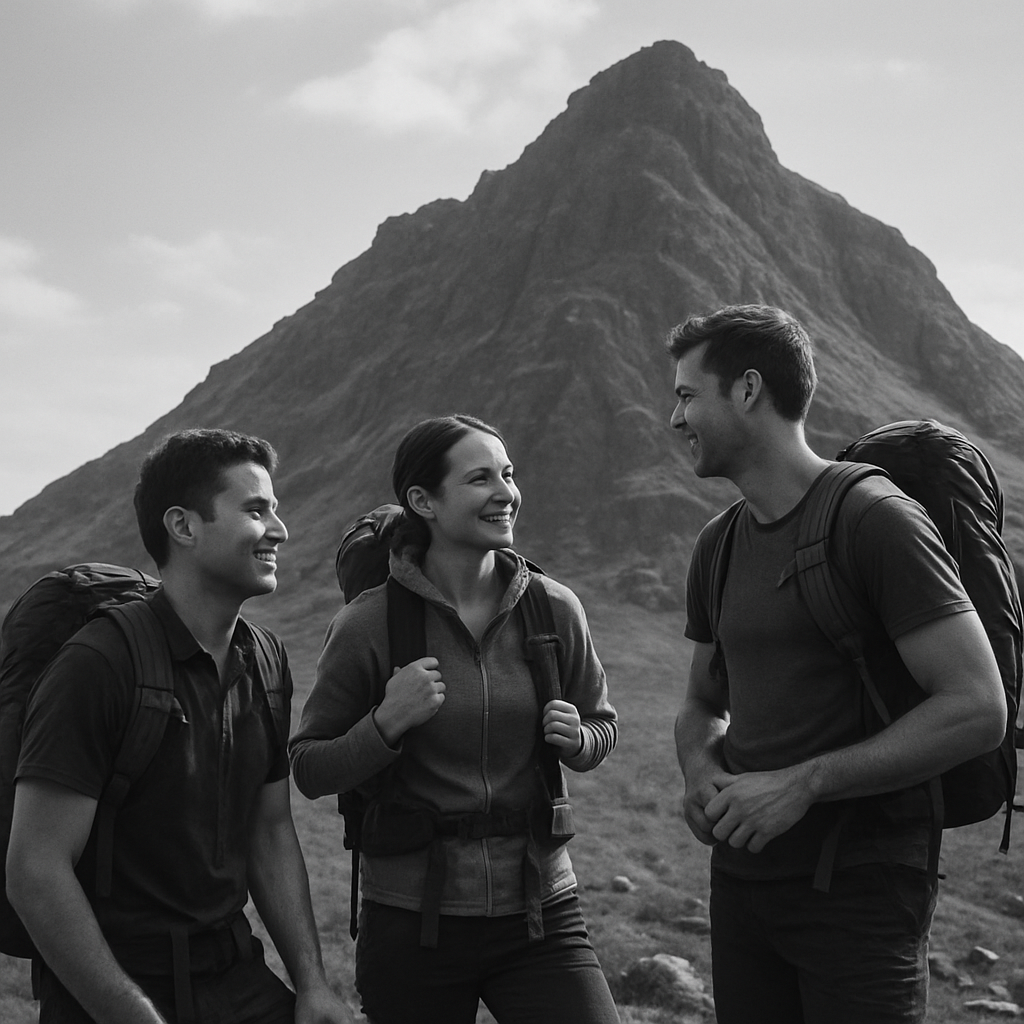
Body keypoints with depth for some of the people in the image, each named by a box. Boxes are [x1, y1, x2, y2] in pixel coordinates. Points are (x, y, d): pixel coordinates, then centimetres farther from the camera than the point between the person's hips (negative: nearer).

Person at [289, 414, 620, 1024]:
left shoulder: (554, 609, -1)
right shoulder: (368, 625, -9)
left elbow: (603, 725, 14)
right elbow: (309, 772, -2)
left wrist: (577, 740, -8)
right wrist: (386, 725, -19)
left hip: (540, 910, 2)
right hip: (411, 922, -1)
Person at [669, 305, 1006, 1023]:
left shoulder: (878, 520, -13)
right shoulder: (719, 546, 10)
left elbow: (978, 711, -18)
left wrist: (803, 783, -20)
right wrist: (702, 773, -3)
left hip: (860, 887, -6)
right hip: (741, 879, 7)